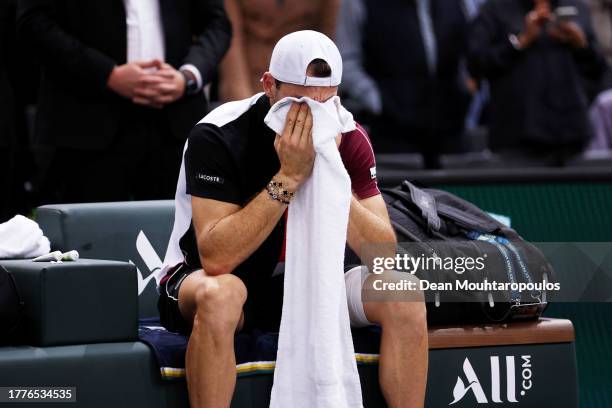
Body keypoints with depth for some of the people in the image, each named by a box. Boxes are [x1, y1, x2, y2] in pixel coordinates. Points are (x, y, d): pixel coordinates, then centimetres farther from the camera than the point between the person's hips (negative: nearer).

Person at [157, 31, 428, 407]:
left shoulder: (349, 139, -9)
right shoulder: (218, 136, -21)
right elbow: (216, 259, -30)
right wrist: (288, 176, -33)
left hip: (300, 285, 4)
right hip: (214, 279, -4)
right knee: (220, 294, -39)